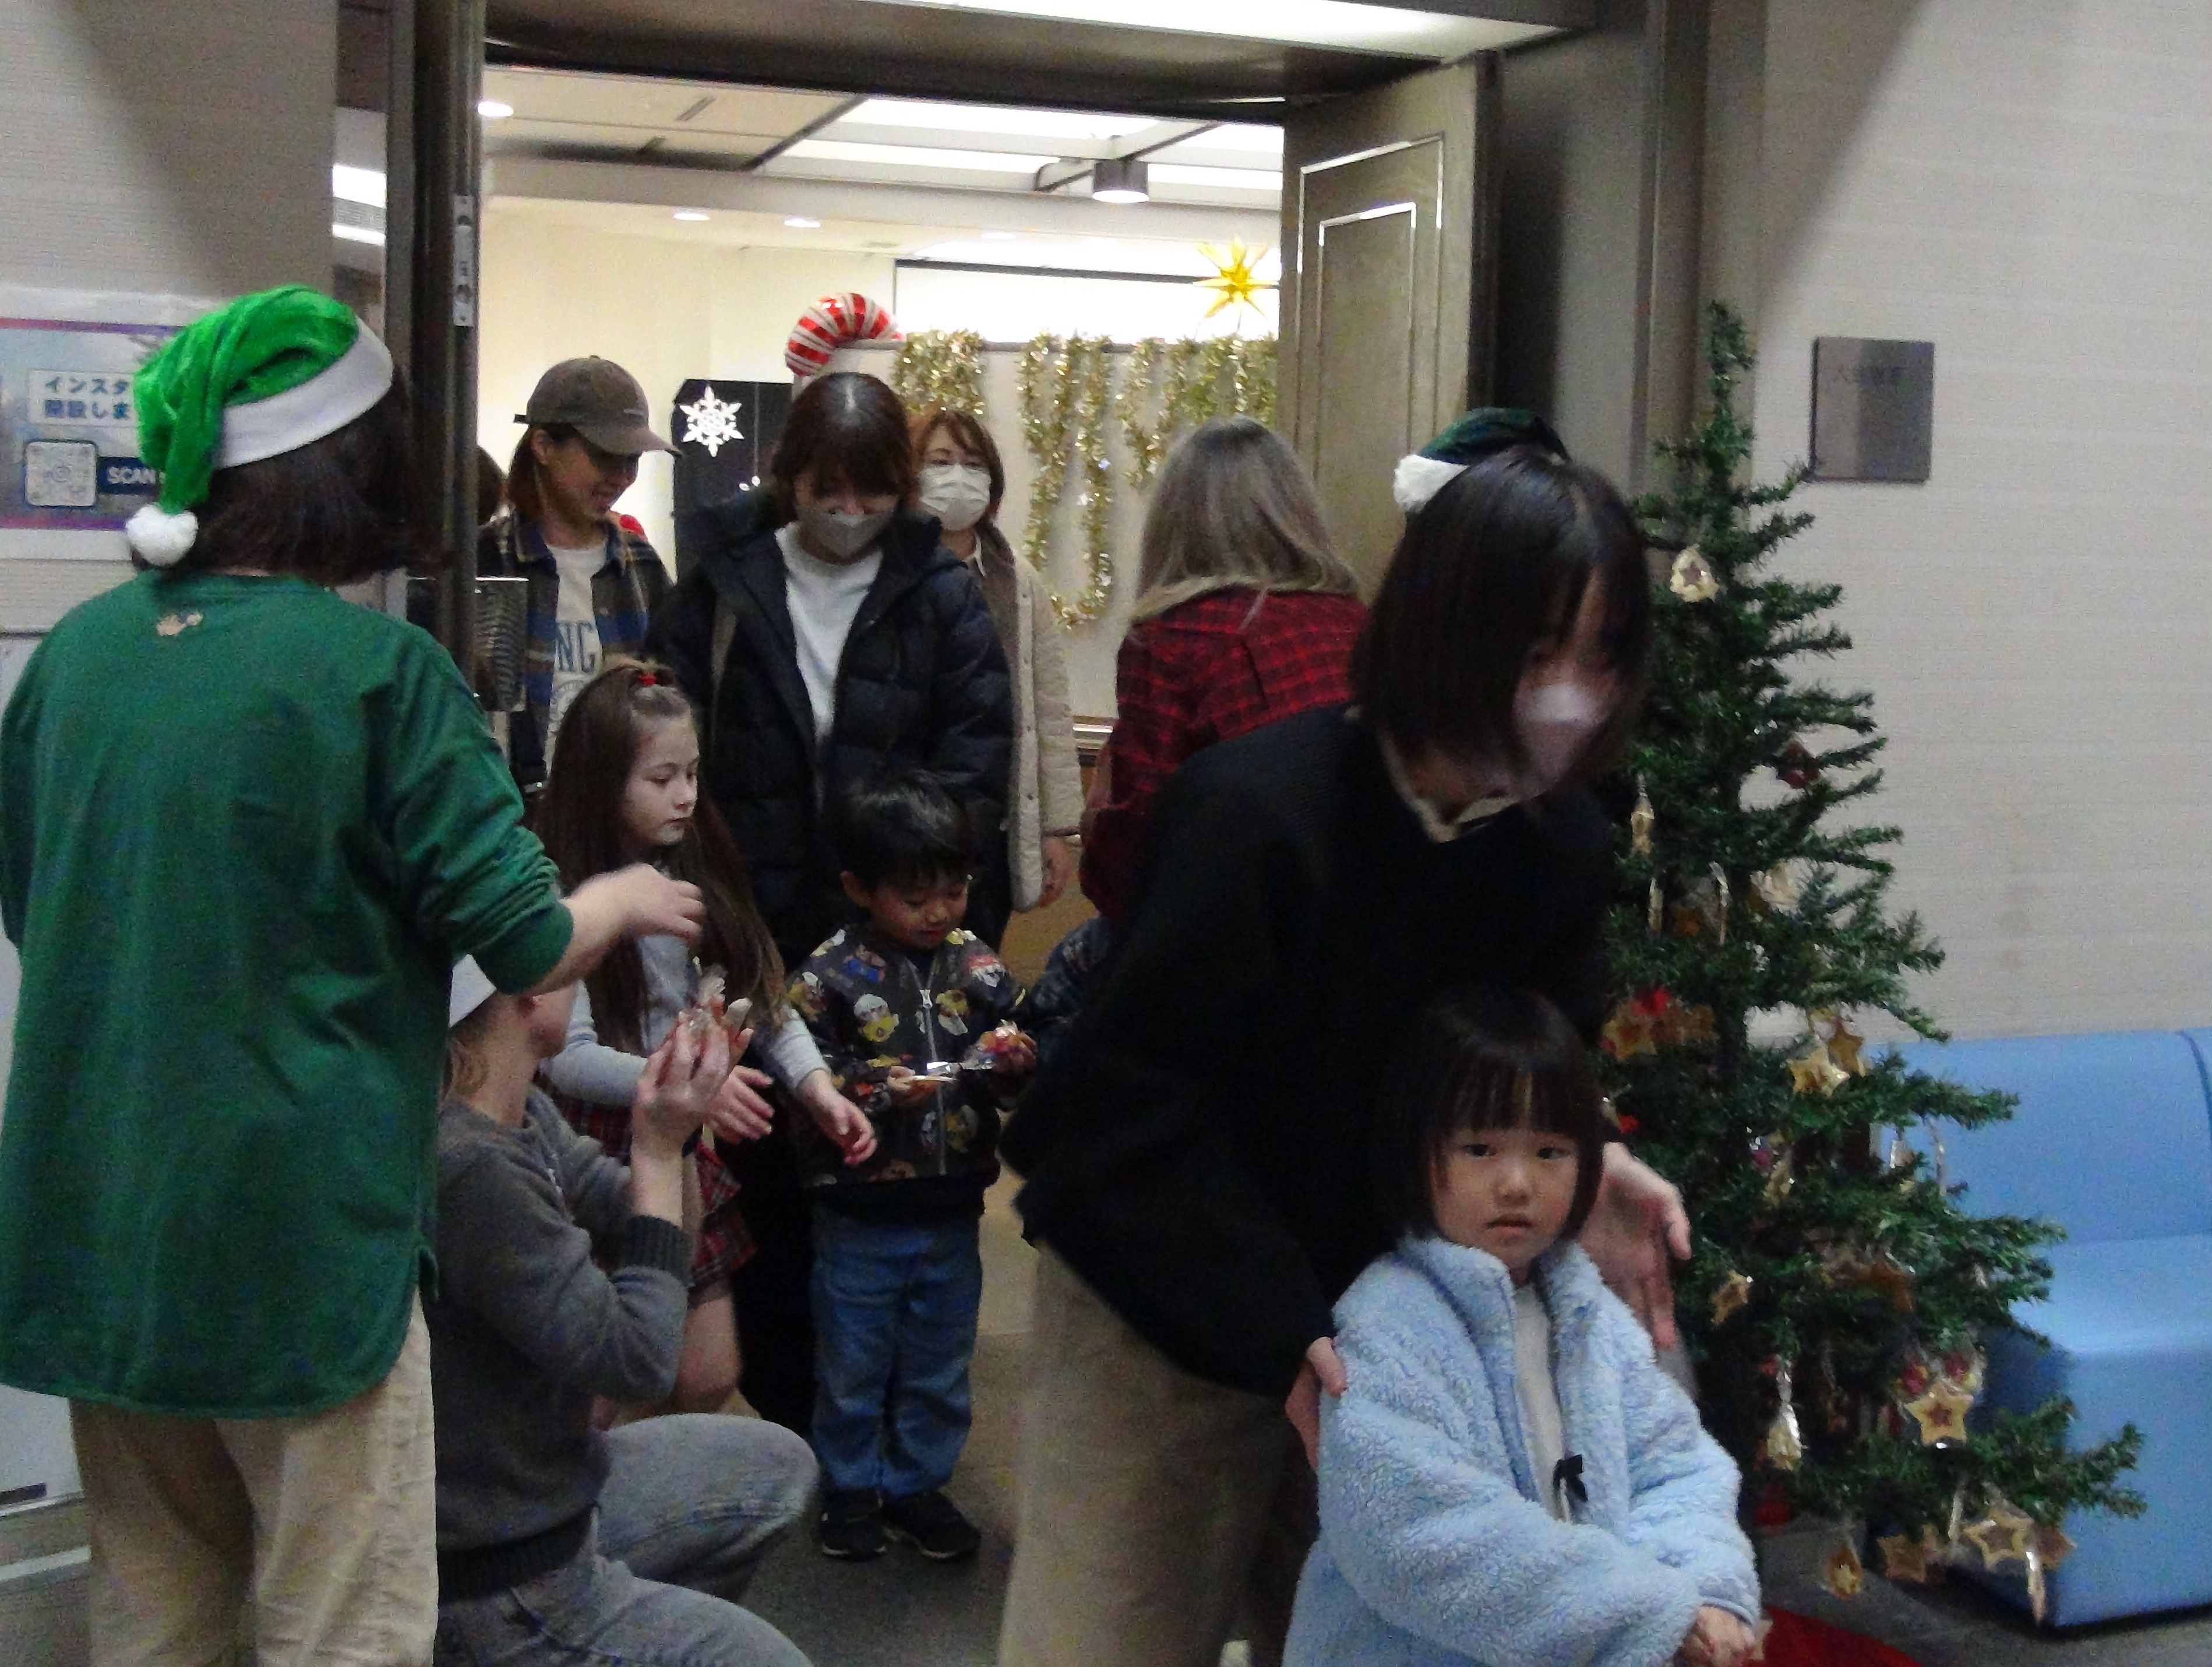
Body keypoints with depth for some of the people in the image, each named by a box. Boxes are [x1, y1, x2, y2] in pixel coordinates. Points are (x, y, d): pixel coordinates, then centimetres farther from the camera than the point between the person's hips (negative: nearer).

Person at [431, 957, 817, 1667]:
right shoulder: (470, 1169, -31)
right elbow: (636, 1361, -25)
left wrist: (674, 1109, -10)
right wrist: (659, 1151, -20)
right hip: (498, 1582, -9)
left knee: (778, 1468, 22)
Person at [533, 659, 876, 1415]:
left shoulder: (697, 878, 6)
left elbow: (764, 996, 4)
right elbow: (567, 1057, -21)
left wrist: (816, 1086, -12)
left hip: (682, 1153, 6)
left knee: (710, 1379, 13)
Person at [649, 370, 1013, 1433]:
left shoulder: (938, 596, 1)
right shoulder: (721, 580, 2)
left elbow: (975, 760, -3)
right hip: (753, 937, 1)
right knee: (763, 1173, 9)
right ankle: (779, 1407, 22)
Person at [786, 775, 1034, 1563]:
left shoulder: (978, 967, 1)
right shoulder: (830, 975, -11)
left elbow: (1023, 1044, 8)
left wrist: (1012, 1058, -15)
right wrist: (879, 1088, -26)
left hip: (951, 1212, 3)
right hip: (859, 1218, -3)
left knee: (938, 1369, 17)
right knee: (853, 1367, 12)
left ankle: (918, 1483, 34)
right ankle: (850, 1488, 31)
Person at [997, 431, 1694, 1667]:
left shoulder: (1563, 843, -6)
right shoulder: (1257, 810, -25)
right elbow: (1139, 1104, -23)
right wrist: (1284, 1334, -27)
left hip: (1382, 1309, 5)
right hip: (1166, 1313, -5)